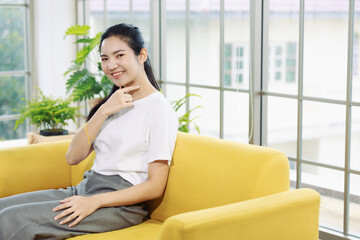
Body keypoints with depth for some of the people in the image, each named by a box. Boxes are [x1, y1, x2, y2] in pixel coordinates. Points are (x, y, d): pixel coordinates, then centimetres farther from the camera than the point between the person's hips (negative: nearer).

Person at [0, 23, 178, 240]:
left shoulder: (159, 110, -6)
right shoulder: (113, 103, 18)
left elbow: (155, 187, -12)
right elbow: (73, 157, 6)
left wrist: (95, 201, -19)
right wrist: (103, 111, -5)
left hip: (120, 203, -8)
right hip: (84, 188, 8)